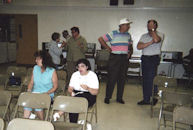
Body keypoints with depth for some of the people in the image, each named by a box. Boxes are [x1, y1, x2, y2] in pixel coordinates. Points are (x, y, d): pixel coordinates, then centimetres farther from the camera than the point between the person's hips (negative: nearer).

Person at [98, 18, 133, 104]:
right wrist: (108, 48, -4)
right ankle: (107, 97, 11)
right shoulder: (113, 34, -4)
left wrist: (130, 52, 6)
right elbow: (100, 39, -2)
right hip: (114, 58, -5)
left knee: (122, 79, 8)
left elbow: (130, 46, 25)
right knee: (112, 78, -2)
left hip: (124, 58, 5)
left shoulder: (128, 35, 12)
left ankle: (119, 98, 20)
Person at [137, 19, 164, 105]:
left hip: (154, 59, -5)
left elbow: (156, 40, -25)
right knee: (145, 79, 8)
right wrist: (150, 43, -13)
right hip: (144, 59, 5)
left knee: (152, 79, -8)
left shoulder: (160, 35, 1)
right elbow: (138, 46, -2)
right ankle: (146, 99, 17)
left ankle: (154, 98, 7)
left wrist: (152, 29, -12)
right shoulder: (144, 36, 14)